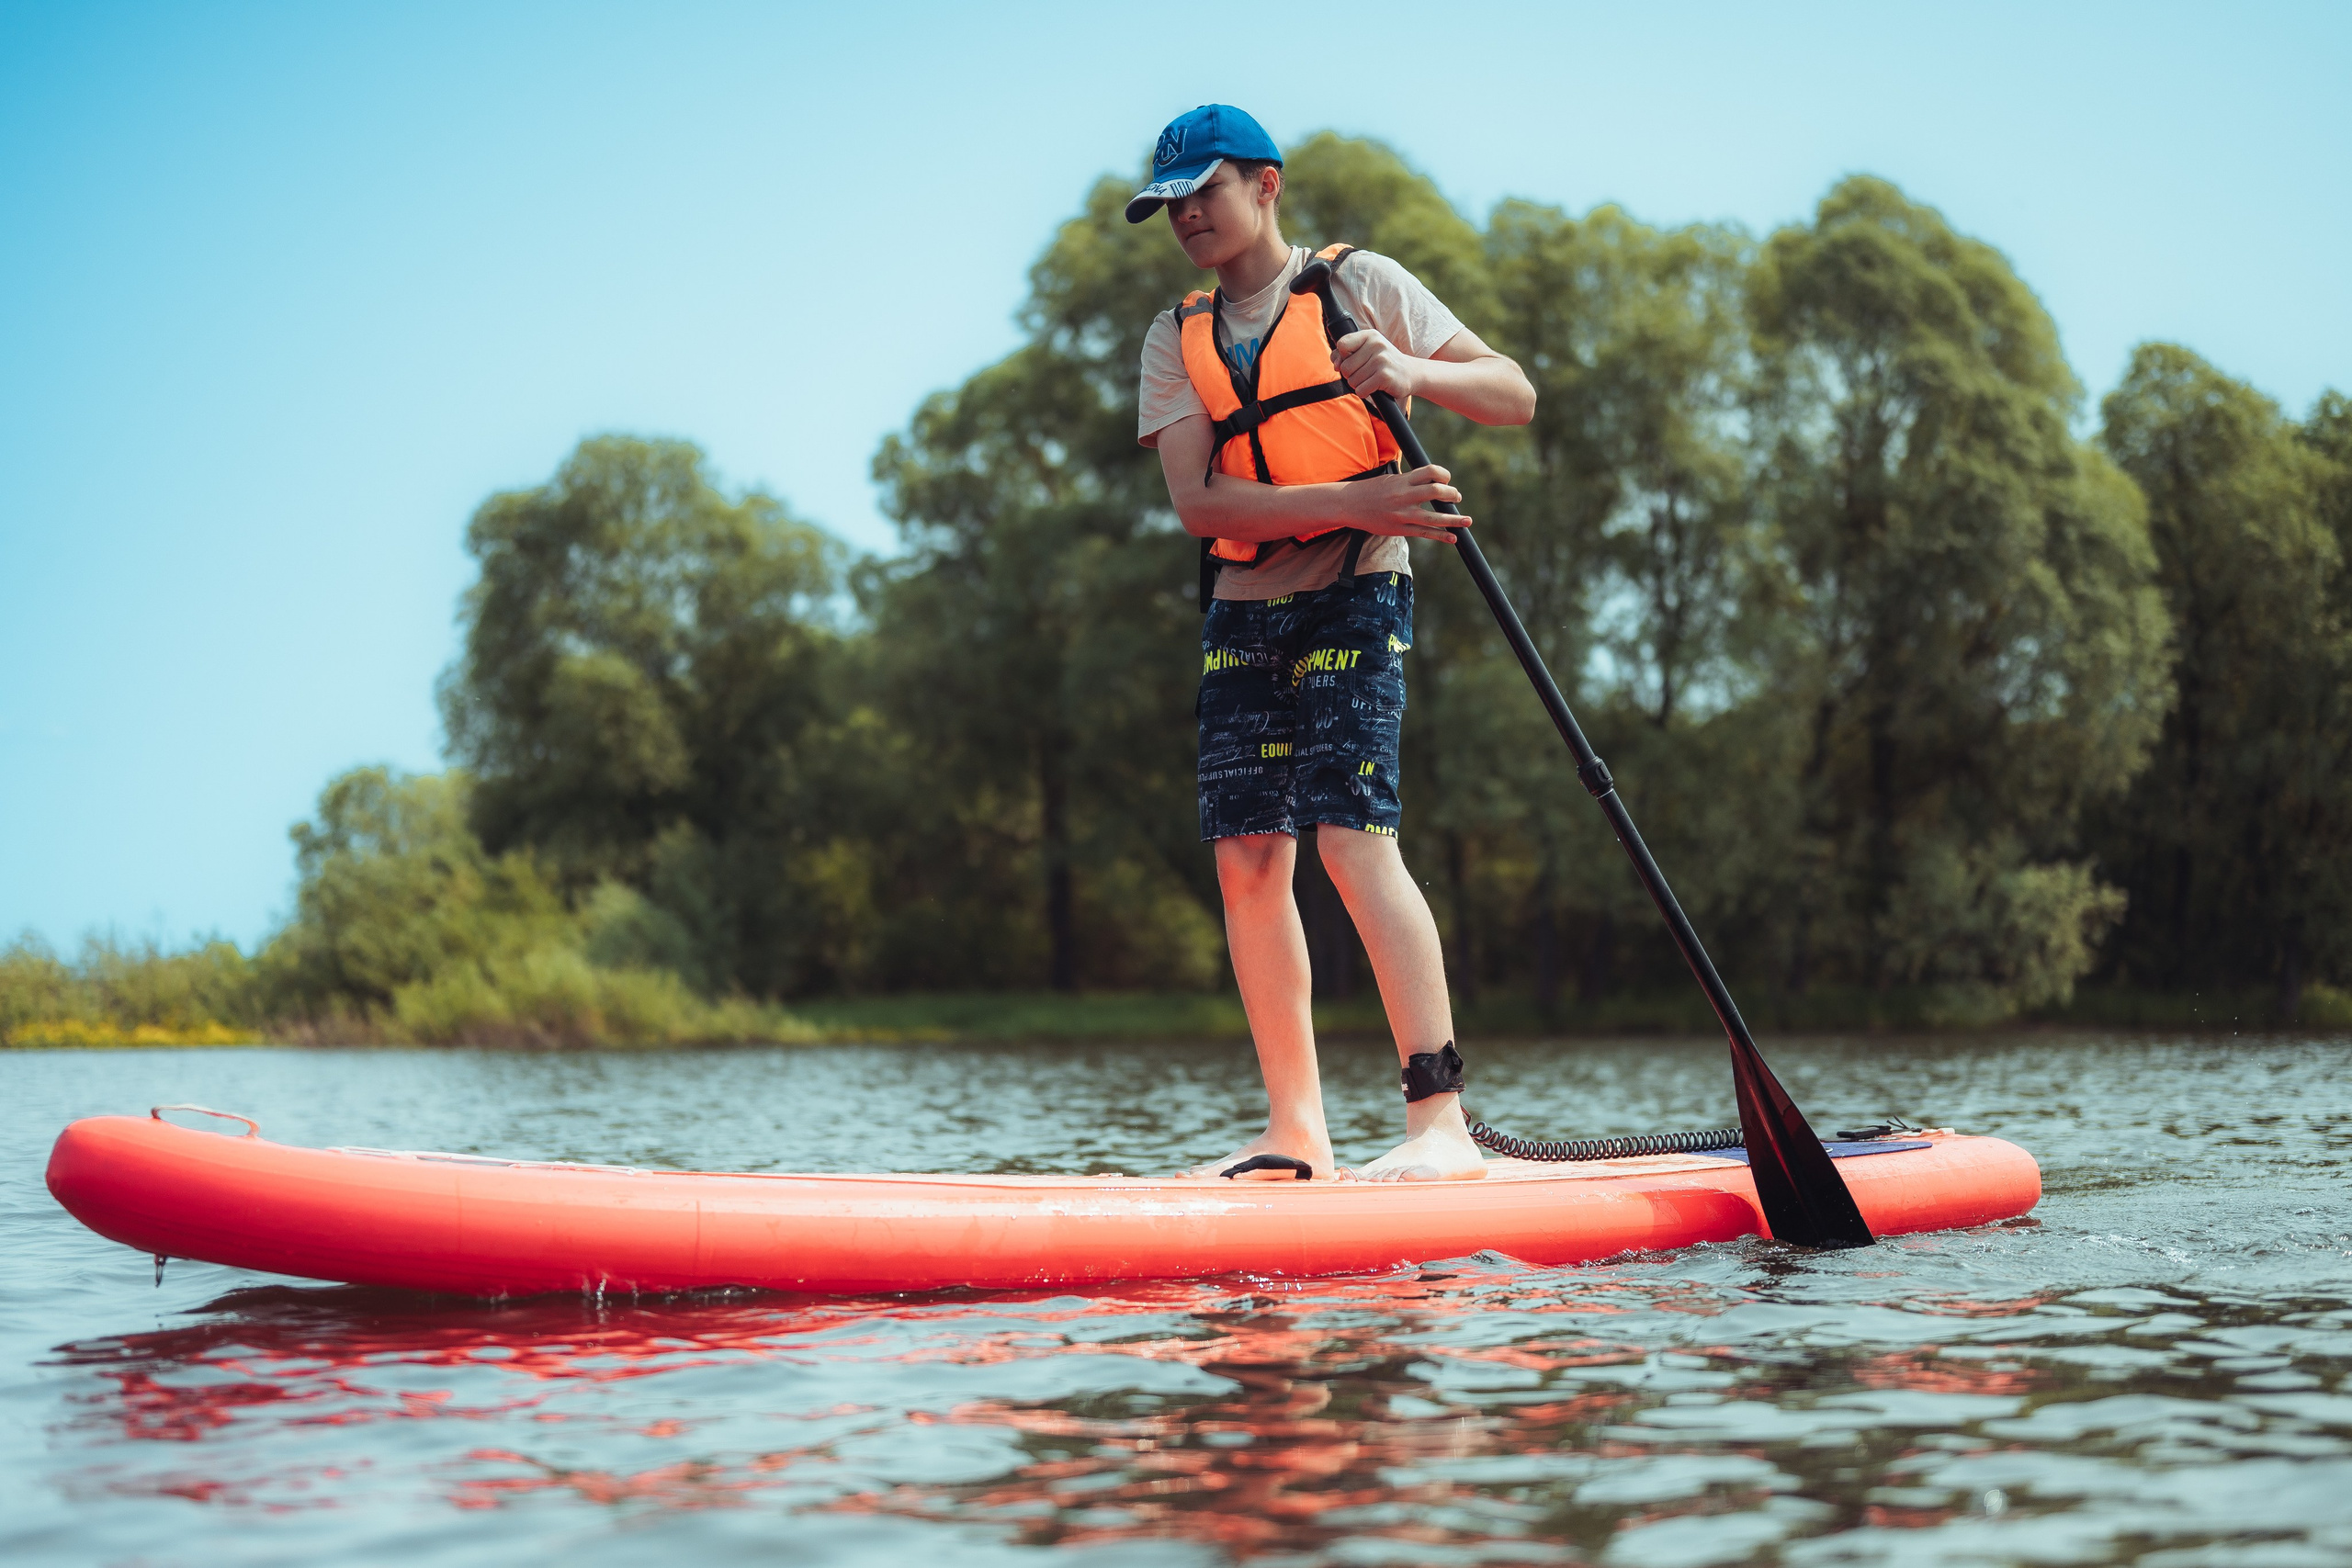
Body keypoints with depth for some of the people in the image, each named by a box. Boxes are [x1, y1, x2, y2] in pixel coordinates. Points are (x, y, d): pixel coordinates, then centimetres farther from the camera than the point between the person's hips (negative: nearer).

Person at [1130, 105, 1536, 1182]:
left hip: (1352, 597, -5)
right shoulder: (1177, 339, 12)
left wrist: (1410, 373, -21)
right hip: (1239, 617, 5)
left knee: (1353, 838, -18)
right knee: (1247, 859, 0)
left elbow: (1514, 396, -1)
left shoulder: (1358, 283, 4)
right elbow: (1195, 501, -4)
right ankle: (1296, 1133, 7)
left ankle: (1440, 1122, -18)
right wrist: (1350, 499, -18)